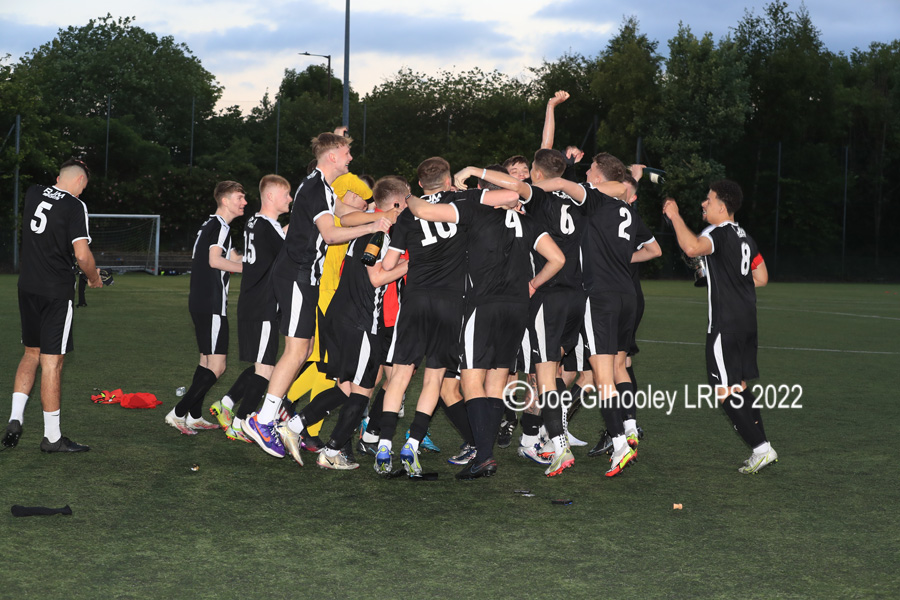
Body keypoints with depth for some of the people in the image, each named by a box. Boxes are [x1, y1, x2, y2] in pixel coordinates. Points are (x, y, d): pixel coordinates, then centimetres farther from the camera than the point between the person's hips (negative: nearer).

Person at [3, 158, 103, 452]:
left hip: (27, 287, 6)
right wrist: (94, 278, 2)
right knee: (52, 362, -2)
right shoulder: (75, 206, -11)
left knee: (31, 353, 20)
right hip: (57, 291, -6)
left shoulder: (33, 193, 6)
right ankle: (52, 436, 4)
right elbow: (82, 254, -17)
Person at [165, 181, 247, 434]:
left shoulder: (211, 225, 21)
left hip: (200, 302, 11)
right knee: (216, 367, -11)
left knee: (207, 361, 18)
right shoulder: (220, 226, -10)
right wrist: (250, 268, -17)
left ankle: (194, 416, 21)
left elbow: (233, 259, 26)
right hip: (212, 304, -11)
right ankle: (178, 413, -10)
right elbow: (215, 260, -23)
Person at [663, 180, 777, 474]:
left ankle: (761, 448, -7)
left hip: (726, 324, -9)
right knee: (739, 386, 14)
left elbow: (692, 247, -35)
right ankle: (761, 448, 14)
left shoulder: (718, 233, -13)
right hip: (747, 320, 9)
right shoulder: (743, 236, 15)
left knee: (726, 390, -5)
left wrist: (674, 216, -23)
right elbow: (762, 278, 20)